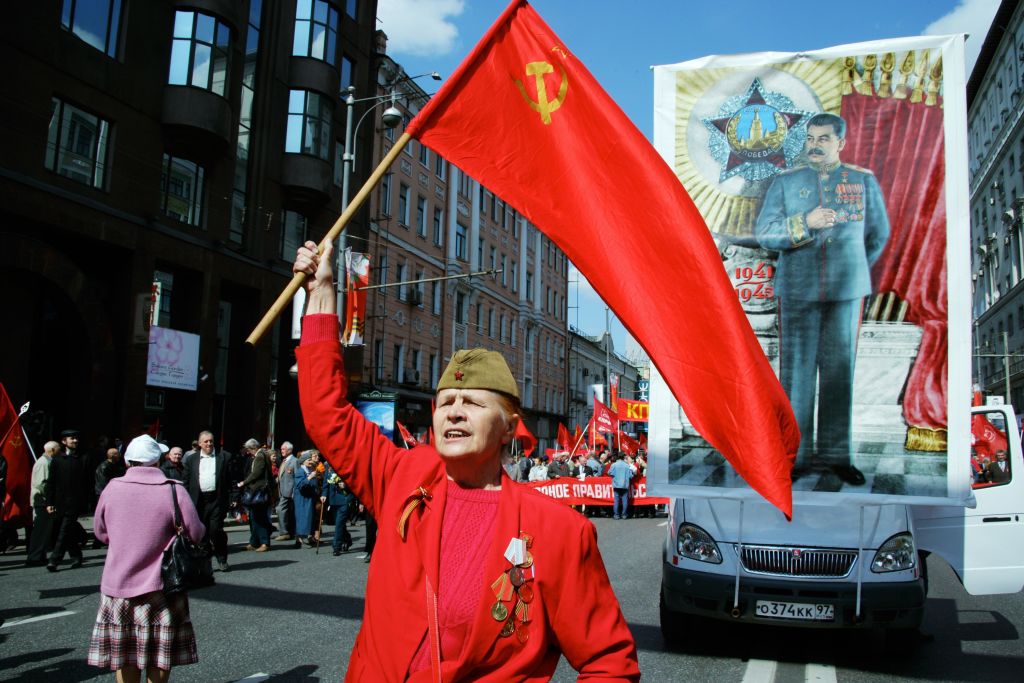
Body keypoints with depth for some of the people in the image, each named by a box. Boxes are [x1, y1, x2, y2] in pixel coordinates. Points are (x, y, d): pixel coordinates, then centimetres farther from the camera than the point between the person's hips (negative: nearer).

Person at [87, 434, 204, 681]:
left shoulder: (112, 488, -4)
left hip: (117, 585, 3)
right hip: (158, 586, -3)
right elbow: (196, 533, -12)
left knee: (124, 653, 13)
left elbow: (101, 532, 8)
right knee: (159, 655, 9)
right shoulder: (173, 491, -14)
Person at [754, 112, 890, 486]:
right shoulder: (785, 181, 7)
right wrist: (805, 223, -15)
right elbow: (763, 231, -3)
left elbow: (878, 234, 19)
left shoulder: (864, 181, 10)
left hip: (846, 291, 1)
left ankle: (837, 454, 13)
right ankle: (796, 455, 5)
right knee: (796, 371, -2)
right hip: (797, 290, -1)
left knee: (840, 371, 4)